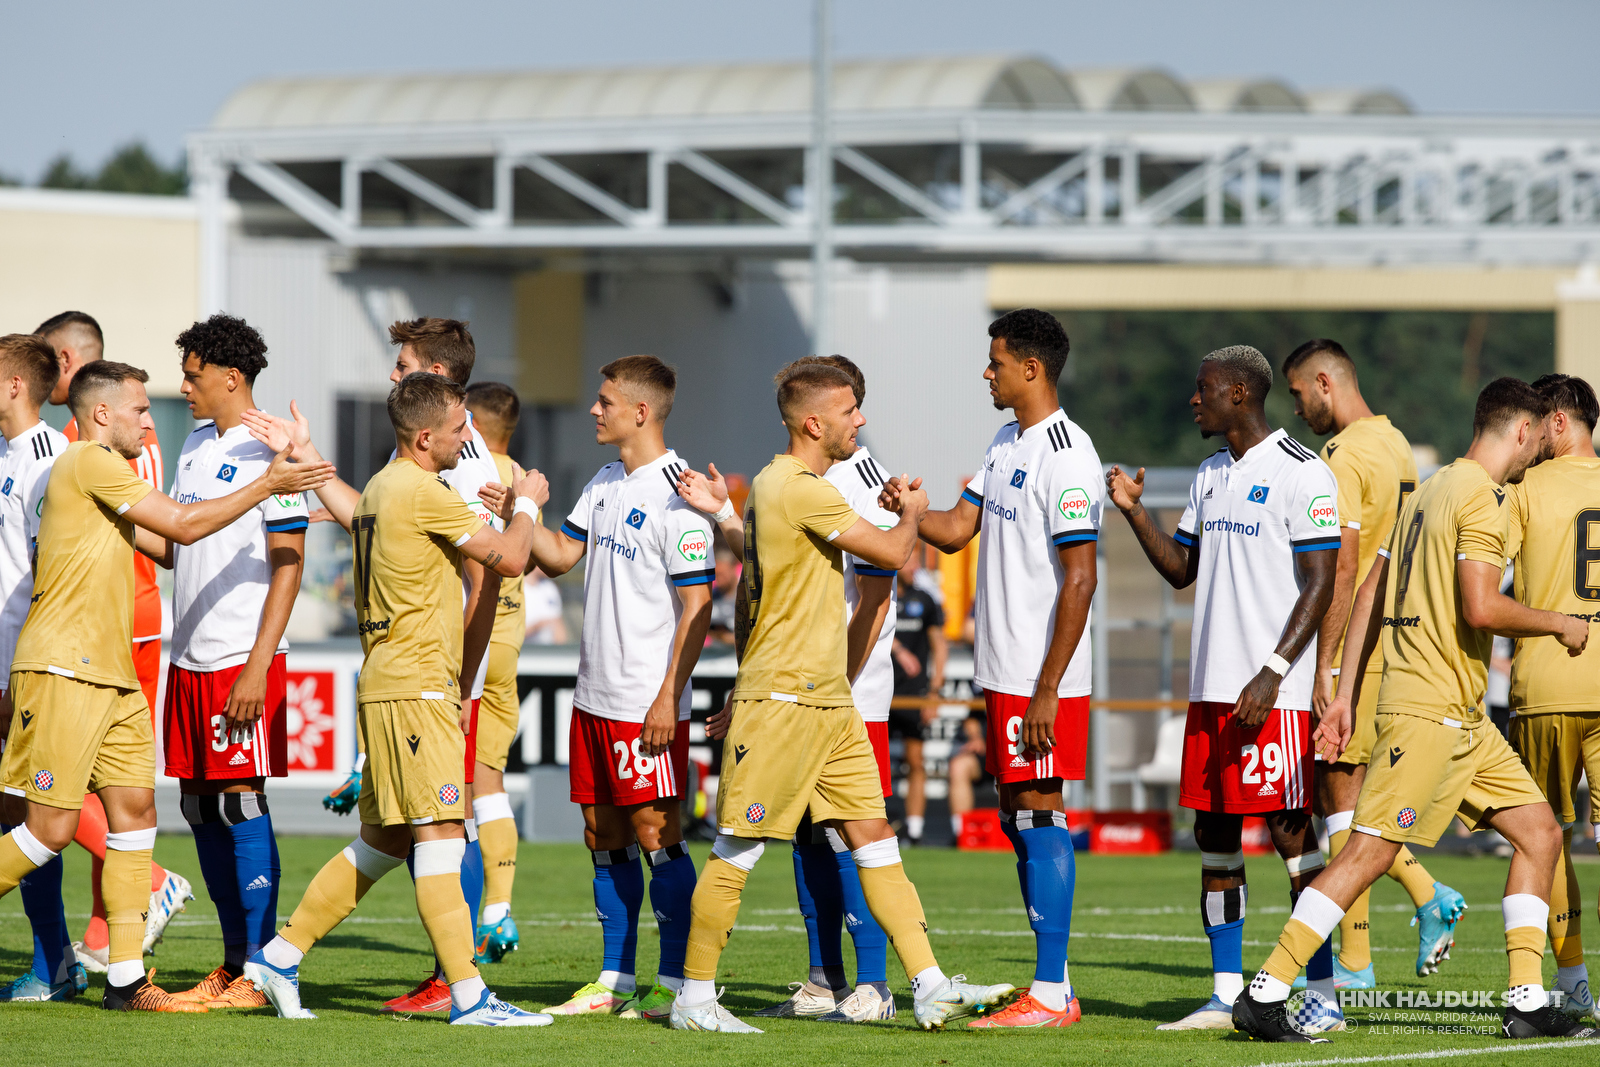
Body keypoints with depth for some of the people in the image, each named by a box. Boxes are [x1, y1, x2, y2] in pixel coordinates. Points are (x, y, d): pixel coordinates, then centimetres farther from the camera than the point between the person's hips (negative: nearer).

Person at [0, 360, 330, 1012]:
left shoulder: (99, 472, 21)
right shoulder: (89, 462, -9)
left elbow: (166, 544, 24)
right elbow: (183, 525, -12)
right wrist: (266, 487, -6)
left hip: (112, 676, 10)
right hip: (64, 670, -10)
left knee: (135, 807, 4)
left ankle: (126, 981, 4)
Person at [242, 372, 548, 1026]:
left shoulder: (379, 488, 17)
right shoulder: (422, 492, -13)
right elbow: (507, 559, -13)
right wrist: (525, 505, 7)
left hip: (383, 681, 10)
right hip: (417, 687, -10)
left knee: (384, 840, 14)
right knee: (441, 836, -11)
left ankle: (278, 957, 17)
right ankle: (469, 997, -14)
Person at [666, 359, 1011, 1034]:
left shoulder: (775, 486, 16)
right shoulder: (802, 491, -15)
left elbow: (746, 592, 22)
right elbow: (891, 553, -15)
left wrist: (746, 681, 26)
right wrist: (912, 514, 6)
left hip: (829, 701, 10)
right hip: (782, 700, -10)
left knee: (875, 838, 4)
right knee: (738, 849, -2)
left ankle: (931, 989, 1)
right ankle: (694, 997, 5)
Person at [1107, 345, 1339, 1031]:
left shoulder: (1301, 474, -9)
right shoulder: (1210, 477, 16)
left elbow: (1319, 585, -13)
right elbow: (1181, 570, 24)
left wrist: (1272, 673, -20)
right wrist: (1135, 512, 10)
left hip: (1273, 691, -8)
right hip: (1210, 687, 8)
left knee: (1290, 831, -7)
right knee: (1213, 835, 7)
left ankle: (1322, 993, -2)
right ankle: (1225, 998, 11)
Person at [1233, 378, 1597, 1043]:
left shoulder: (1431, 490, 17)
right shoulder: (1479, 497, -12)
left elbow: (1370, 595, 17)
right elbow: (1482, 609, -22)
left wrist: (1345, 692, 17)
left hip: (1462, 716, 10)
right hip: (1430, 707, -10)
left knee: (1540, 833, 9)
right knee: (1369, 852, -11)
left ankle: (1526, 1006, 8)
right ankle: (1265, 996, -10)